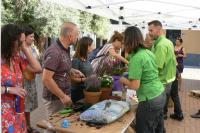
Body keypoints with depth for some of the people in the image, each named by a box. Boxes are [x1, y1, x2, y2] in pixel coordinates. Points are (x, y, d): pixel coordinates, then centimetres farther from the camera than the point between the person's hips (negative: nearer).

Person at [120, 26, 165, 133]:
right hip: (161, 95, 9)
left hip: (149, 100, -9)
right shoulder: (148, 52, 4)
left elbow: (135, 86, -21)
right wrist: (130, 71, 20)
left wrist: (124, 80, -3)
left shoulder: (136, 58, -21)